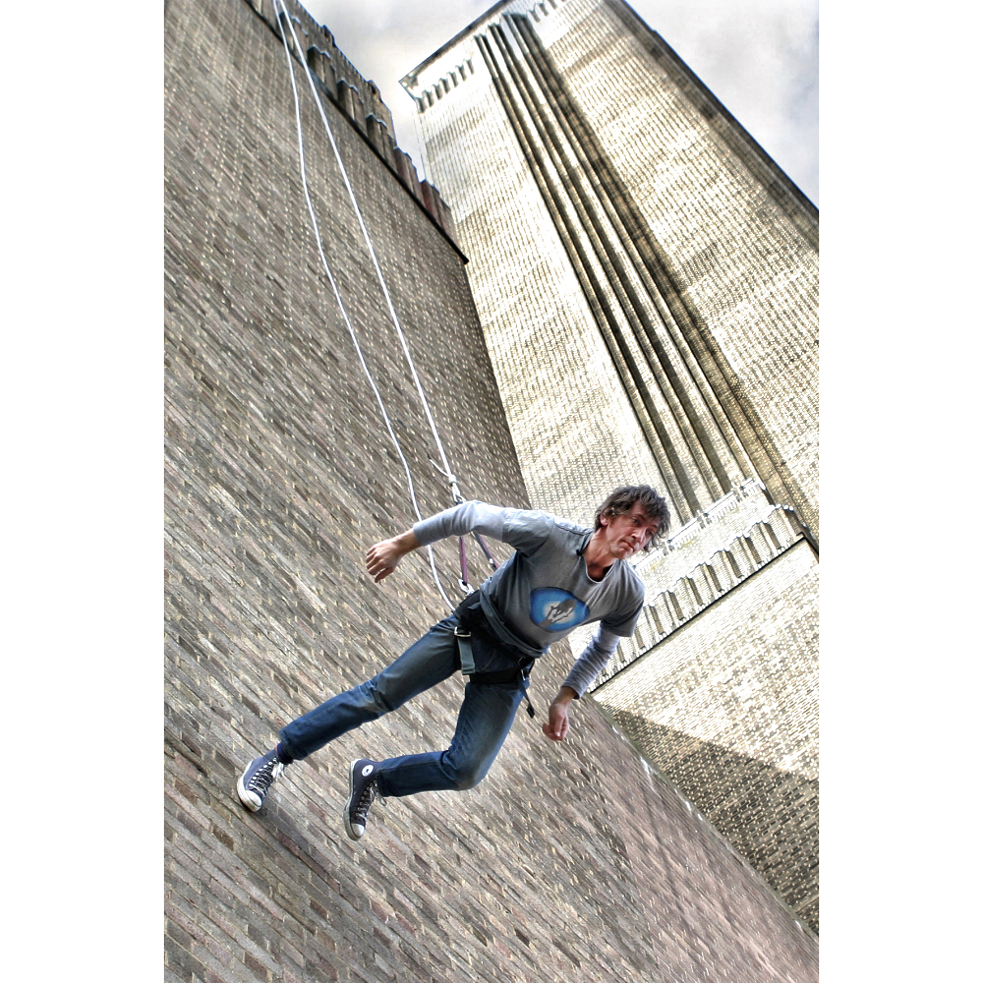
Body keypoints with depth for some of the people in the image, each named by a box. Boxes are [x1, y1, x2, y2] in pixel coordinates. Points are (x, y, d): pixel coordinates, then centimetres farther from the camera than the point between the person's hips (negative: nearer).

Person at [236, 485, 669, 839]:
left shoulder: (628, 594, -13)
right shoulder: (549, 534, -26)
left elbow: (603, 646, 8)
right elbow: (473, 514, -15)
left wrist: (564, 700, 4)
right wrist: (399, 546, -10)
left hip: (511, 670, 3)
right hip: (471, 628, -3)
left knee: (465, 772, -9)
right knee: (379, 695, -9)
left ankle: (373, 778, 16)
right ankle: (275, 759, 10)